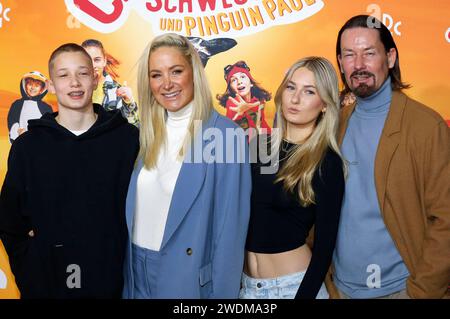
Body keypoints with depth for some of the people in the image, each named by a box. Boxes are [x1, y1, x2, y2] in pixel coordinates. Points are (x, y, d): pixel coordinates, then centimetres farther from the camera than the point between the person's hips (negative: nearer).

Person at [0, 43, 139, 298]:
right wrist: (28, 271, 0)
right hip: (46, 283, 1)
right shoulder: (28, 146, -1)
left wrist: (133, 268, -4)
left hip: (112, 281, 0)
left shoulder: (129, 139, -5)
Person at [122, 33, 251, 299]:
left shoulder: (226, 134, -16)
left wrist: (222, 293, -14)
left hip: (189, 276, -5)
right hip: (136, 271, 6)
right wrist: (128, 276, 10)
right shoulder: (150, 133, 3)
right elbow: (136, 210, 9)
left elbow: (230, 226, -15)